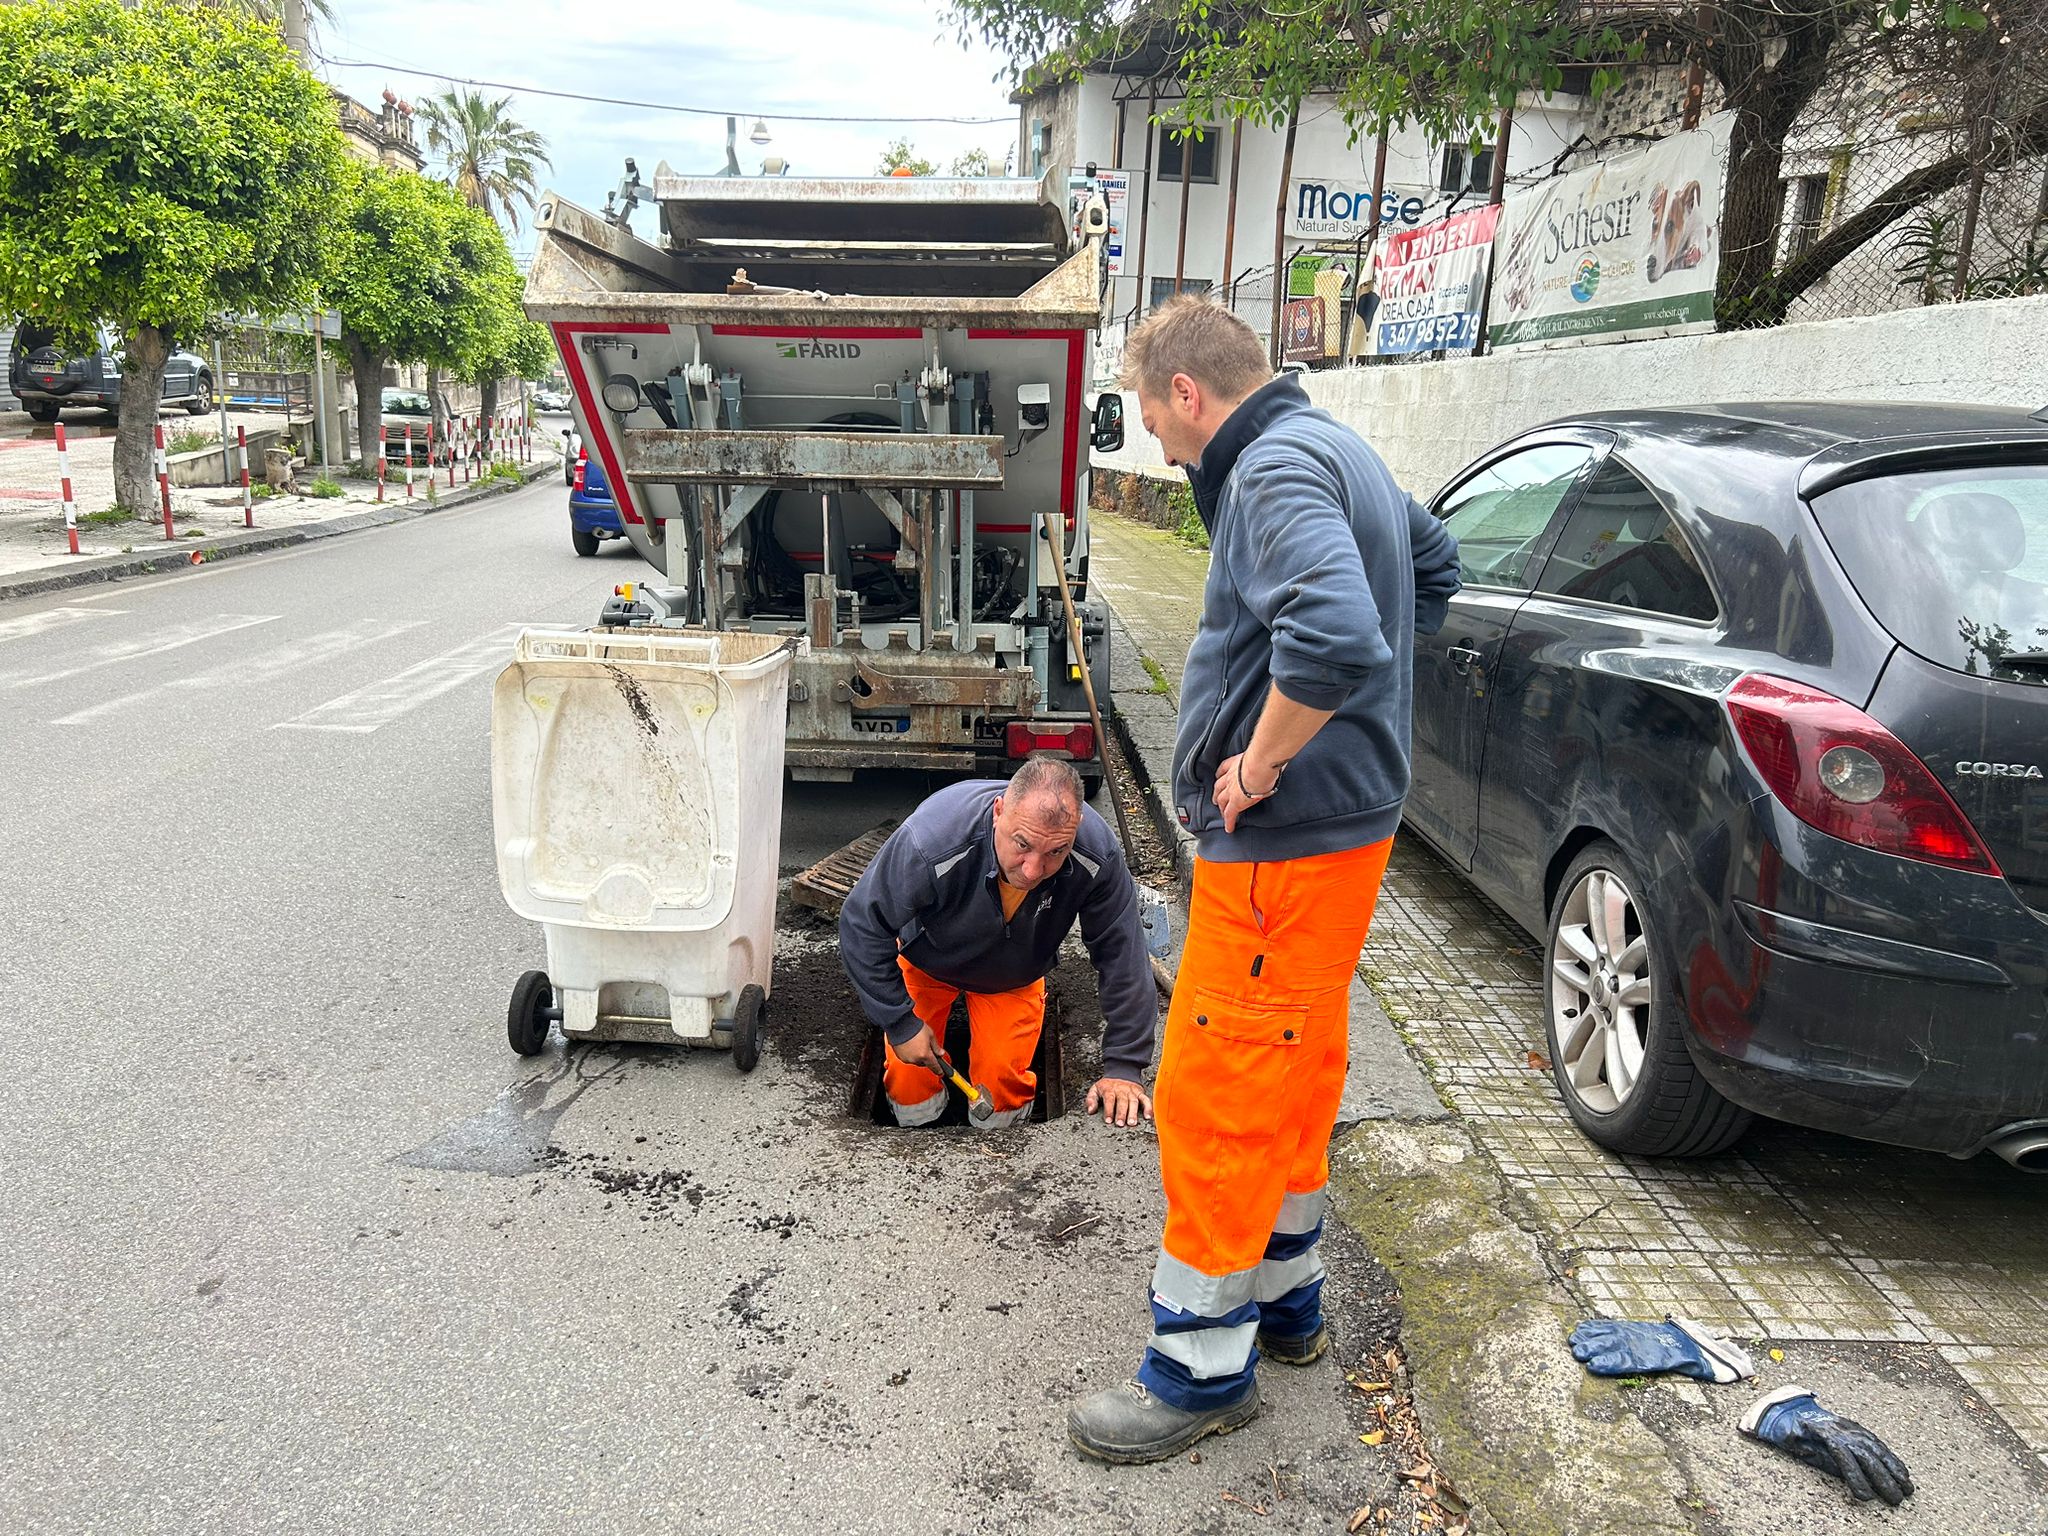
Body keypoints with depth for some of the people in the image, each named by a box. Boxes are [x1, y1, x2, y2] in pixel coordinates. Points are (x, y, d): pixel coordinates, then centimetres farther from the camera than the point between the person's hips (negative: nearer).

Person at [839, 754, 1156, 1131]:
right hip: (927, 962, -1)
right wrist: (900, 1024, -25)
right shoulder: (930, 844, -44)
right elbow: (862, 926, -29)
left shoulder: (1098, 856, -36)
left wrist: (1123, 1068, -24)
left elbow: (1124, 956, -24)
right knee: (913, 1106, -2)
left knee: (999, 1111, -5)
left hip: (1015, 976, 2)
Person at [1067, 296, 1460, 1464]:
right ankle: (1284, 1300, 37)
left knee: (1216, 1097, 0)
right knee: (1297, 1071, 21)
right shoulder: (1337, 449, 13)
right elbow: (1434, 563, 29)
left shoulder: (1276, 469, -19)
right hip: (1346, 818, 11)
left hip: (1283, 843, -11)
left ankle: (1204, 1366, 14)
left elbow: (1333, 636, -37)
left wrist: (1262, 762, -22)